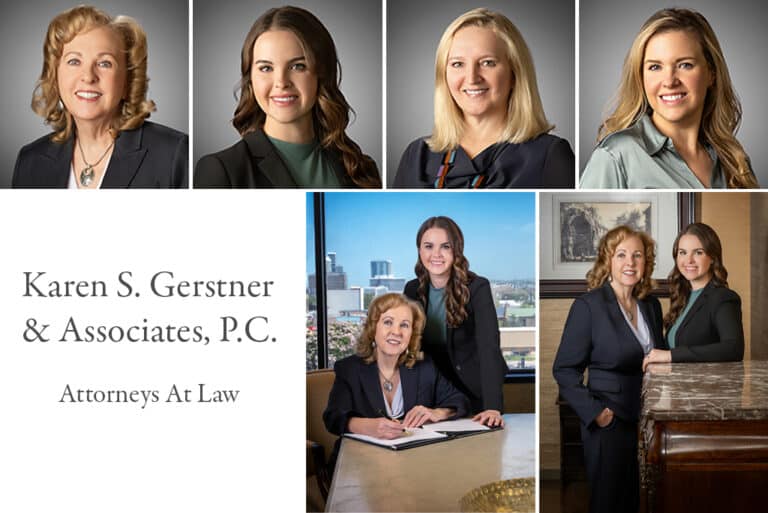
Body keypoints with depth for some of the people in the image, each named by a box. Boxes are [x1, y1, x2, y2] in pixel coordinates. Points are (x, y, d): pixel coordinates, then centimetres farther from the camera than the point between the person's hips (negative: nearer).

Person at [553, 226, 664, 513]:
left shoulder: (651, 305, 8)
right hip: (609, 423, -5)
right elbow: (564, 369, -9)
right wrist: (594, 412, -17)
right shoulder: (588, 306, -10)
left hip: (648, 421, 5)